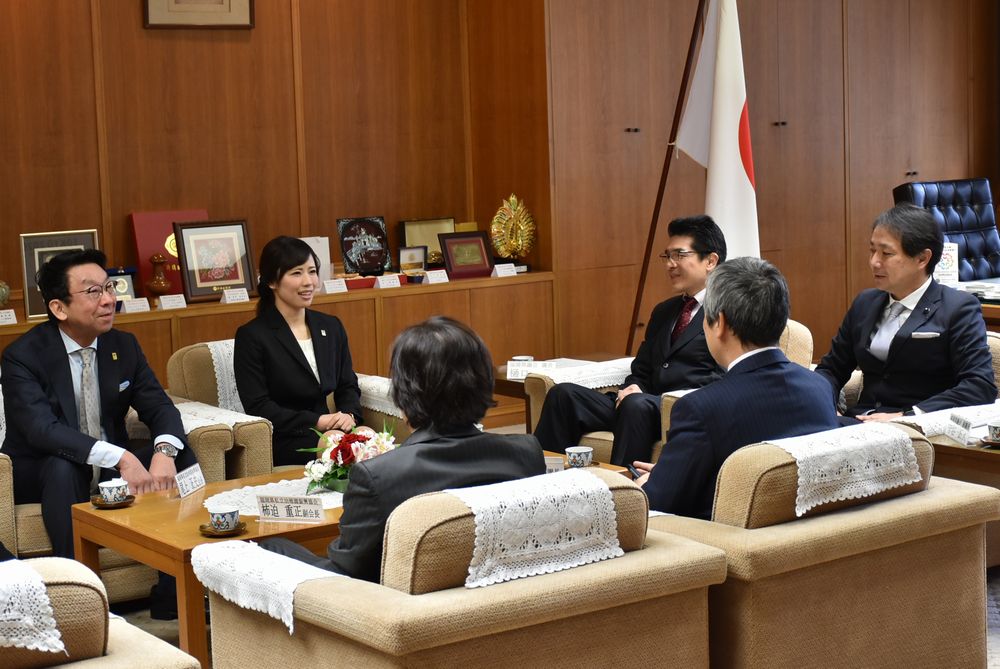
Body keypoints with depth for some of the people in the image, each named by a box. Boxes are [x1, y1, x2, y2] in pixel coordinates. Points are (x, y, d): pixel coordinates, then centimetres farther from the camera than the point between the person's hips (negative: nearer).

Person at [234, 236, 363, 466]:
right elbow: (257, 407, -8)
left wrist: (348, 415, -8)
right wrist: (316, 421, -17)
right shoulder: (251, 336, -3)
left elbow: (348, 386, 16)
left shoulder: (331, 327, 15)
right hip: (281, 441, -6)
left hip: (328, 430, 6)